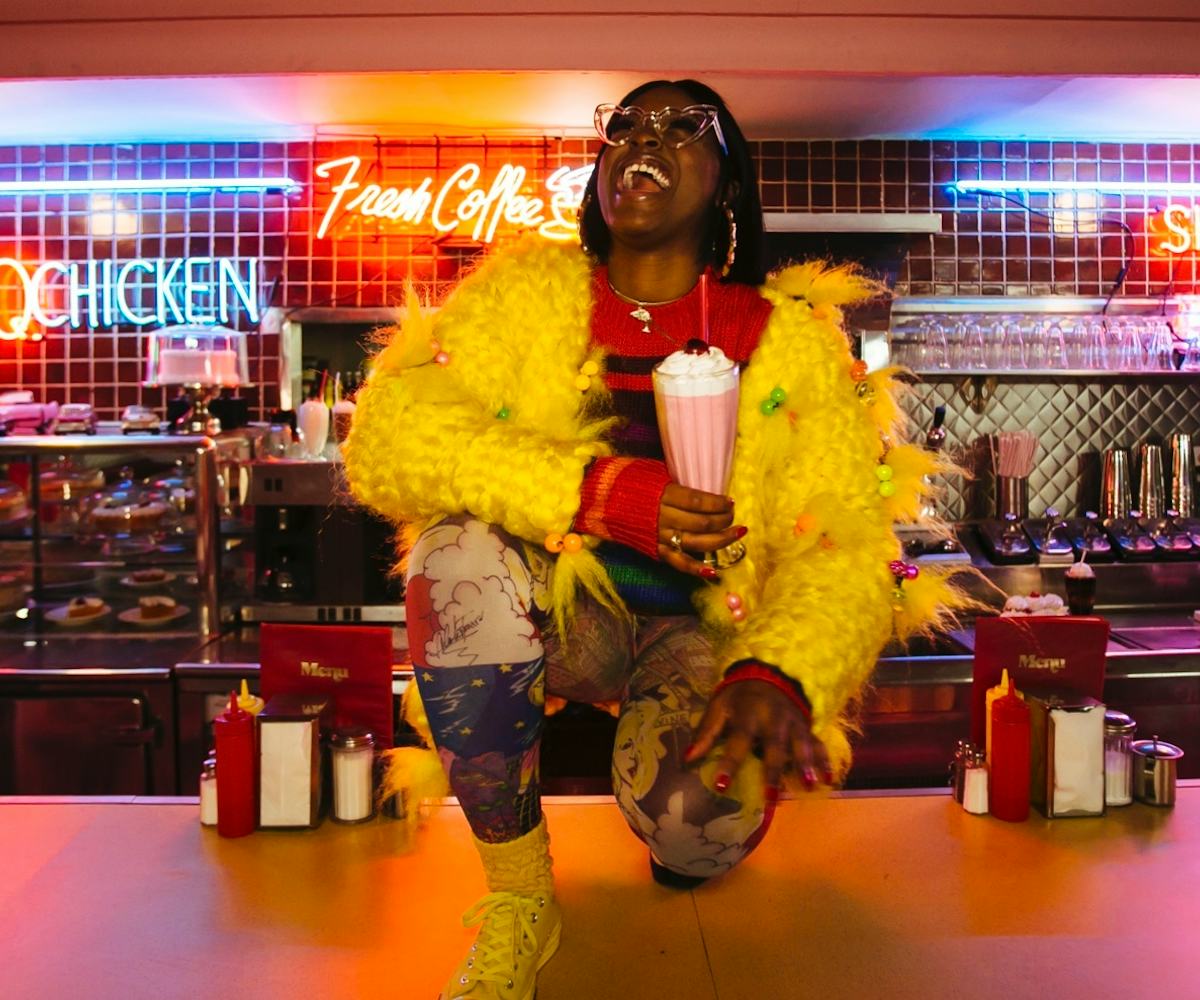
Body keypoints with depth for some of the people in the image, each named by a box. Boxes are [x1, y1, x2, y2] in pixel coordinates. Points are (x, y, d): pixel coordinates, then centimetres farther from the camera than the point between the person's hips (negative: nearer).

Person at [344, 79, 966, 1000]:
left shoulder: (787, 343, -3)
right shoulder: (529, 296, -2)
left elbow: (842, 550, -9)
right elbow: (385, 438, -15)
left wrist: (777, 679, -31)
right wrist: (595, 490, -28)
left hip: (703, 629, 0)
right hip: (558, 609, 1)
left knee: (701, 822, -30)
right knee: (462, 551, -31)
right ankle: (517, 897, -11)